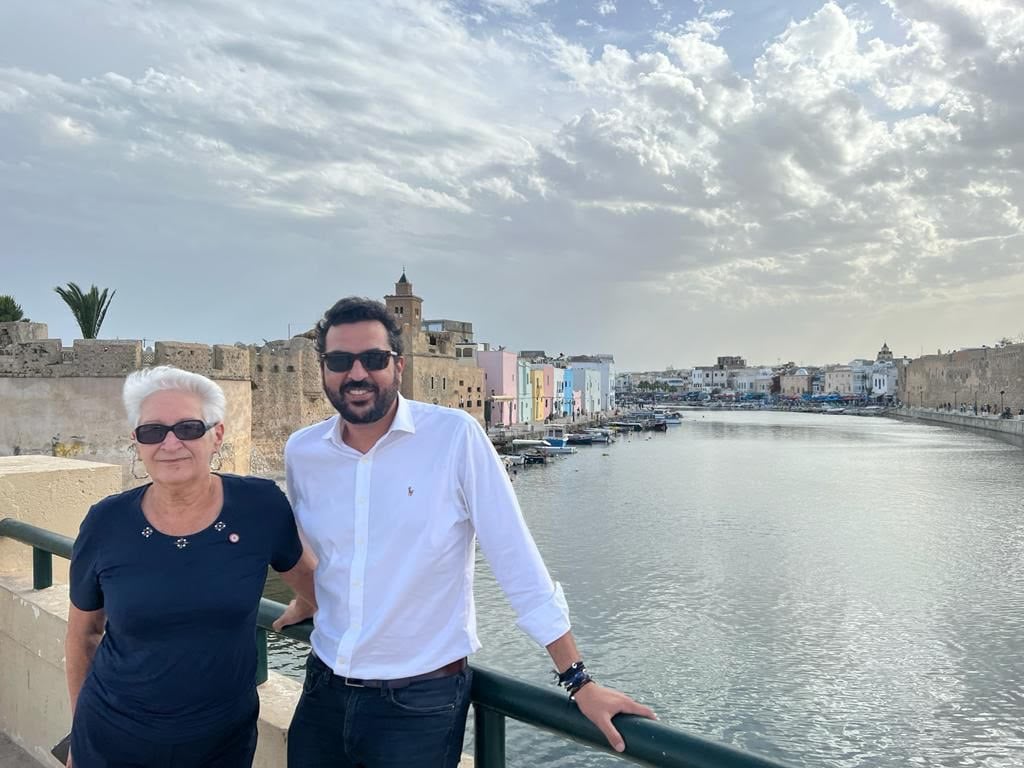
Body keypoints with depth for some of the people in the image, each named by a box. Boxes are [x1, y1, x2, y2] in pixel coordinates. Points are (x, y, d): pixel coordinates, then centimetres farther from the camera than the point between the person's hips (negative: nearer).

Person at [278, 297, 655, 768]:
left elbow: (516, 560, -17)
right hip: (324, 689, 5)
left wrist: (578, 681, -15)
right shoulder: (300, 452, -3)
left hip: (421, 703, -4)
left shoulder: (455, 437, -17)